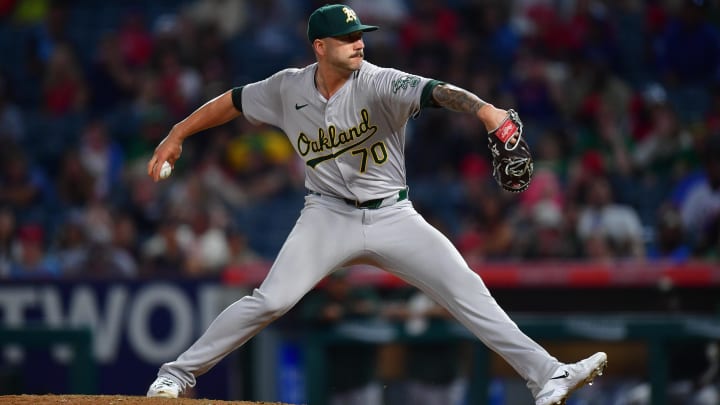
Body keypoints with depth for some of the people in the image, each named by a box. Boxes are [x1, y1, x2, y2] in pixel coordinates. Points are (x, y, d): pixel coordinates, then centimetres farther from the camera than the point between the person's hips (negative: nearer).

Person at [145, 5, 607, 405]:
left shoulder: (379, 84, -16)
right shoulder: (288, 89, -5)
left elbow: (434, 91, -34)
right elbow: (234, 101, 12)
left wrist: (482, 108, -53)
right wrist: (177, 135, 10)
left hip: (392, 217, 0)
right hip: (329, 216, 1)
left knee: (466, 290, -11)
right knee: (271, 300, -15)